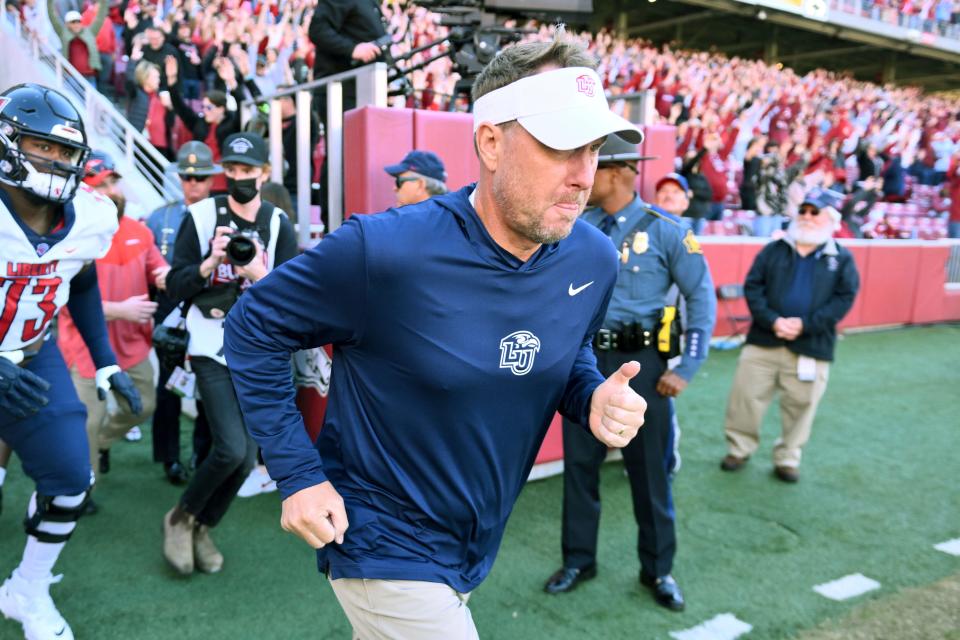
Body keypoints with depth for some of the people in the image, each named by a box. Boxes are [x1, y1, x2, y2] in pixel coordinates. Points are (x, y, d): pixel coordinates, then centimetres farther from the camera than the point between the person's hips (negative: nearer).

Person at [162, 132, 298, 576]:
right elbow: (175, 287, -3)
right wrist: (210, 262, -20)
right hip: (212, 350, -3)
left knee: (245, 459, 6)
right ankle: (180, 517, 14)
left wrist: (260, 274, -23)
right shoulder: (201, 216, -2)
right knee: (231, 450, -14)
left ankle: (202, 529, 30)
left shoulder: (279, 226, 1)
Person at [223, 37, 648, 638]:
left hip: (477, 546, 6)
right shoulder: (386, 250, -28)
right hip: (385, 542, -6)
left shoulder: (593, 261, -11)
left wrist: (594, 399, -13)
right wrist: (298, 472, -17)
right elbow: (254, 327, -14)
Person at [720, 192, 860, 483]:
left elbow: (844, 298, -4)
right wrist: (772, 320, -16)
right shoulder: (773, 250, 6)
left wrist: (805, 324, -15)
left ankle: (787, 459, 27)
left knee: (800, 405, 9)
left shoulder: (842, 258, 5)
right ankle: (739, 448, 23)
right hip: (763, 340, 1)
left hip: (811, 347, 0)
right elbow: (752, 287, -1)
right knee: (746, 396, 4)